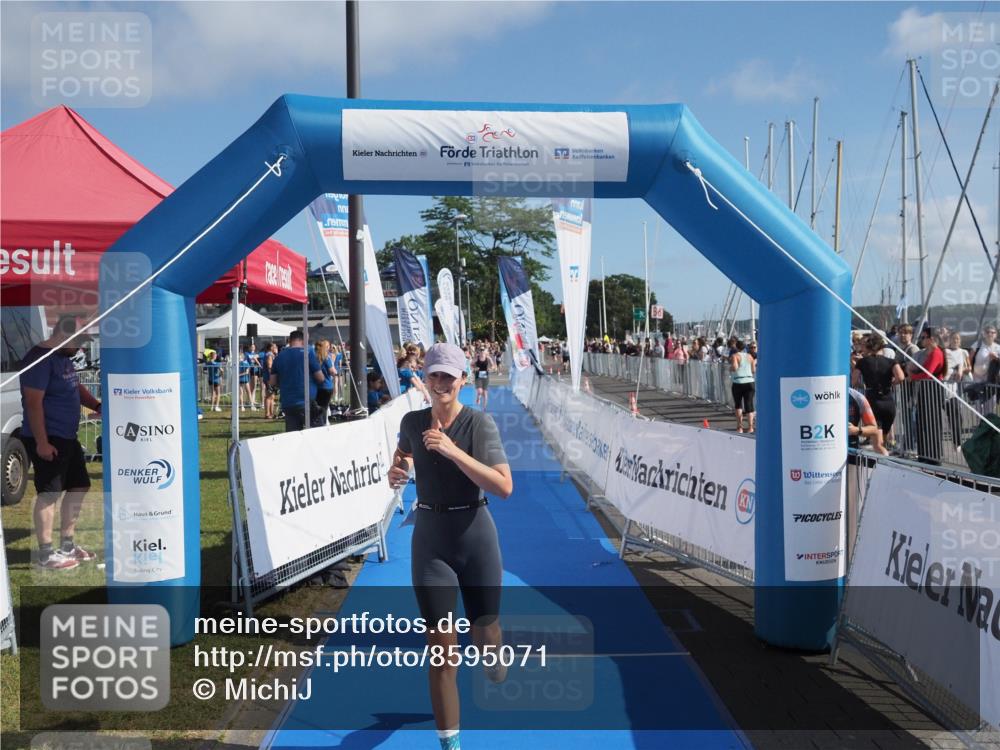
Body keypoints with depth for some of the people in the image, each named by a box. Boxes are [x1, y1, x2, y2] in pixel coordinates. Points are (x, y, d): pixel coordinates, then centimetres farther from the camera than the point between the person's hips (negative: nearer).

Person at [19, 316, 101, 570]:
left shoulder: (63, 358, 12)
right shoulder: (40, 358, -17)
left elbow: (77, 387, 25)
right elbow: (34, 403, -21)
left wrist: (97, 406, 7)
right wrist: (41, 442, -23)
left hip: (67, 437, 10)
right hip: (47, 441, -10)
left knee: (79, 486, 15)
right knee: (49, 493, -6)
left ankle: (67, 545, 25)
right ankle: (46, 554, 1)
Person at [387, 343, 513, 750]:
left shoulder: (480, 423, -13)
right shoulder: (412, 422, -1)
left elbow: (504, 487, -22)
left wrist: (453, 451, -28)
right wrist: (396, 471, -1)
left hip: (475, 536, -2)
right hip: (429, 539, 2)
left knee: (485, 638, 14)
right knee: (441, 648, 0)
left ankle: (494, 666, 53)